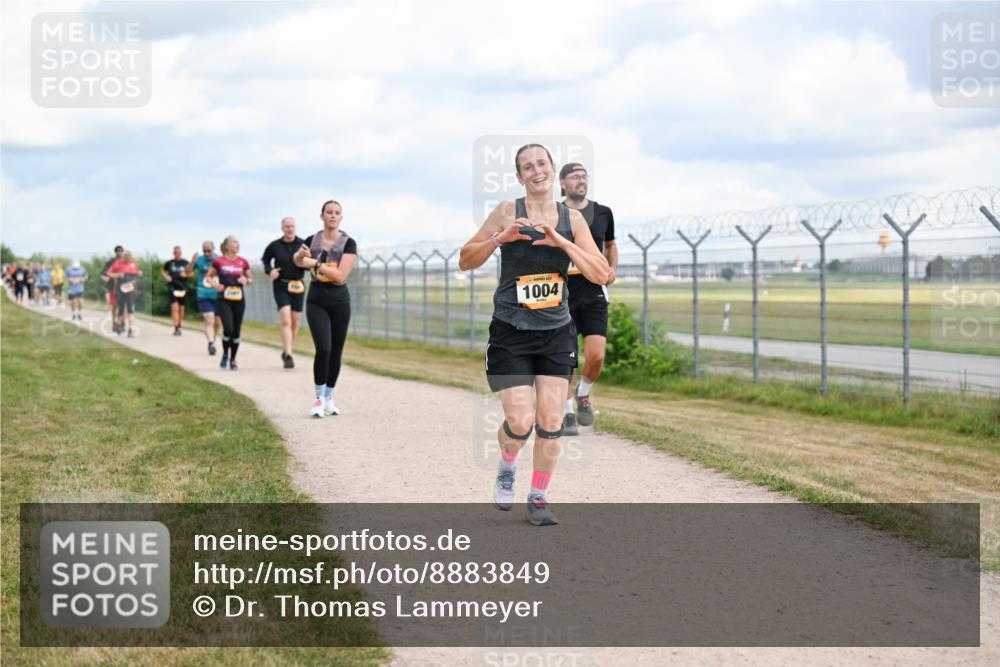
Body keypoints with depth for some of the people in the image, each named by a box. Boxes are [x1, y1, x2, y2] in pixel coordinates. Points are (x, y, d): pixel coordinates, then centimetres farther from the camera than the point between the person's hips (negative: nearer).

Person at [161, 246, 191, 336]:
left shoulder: (185, 263, 2)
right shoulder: (169, 263, 3)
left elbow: (190, 272, 10)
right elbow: (162, 271, 18)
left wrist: (186, 274, -11)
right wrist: (166, 276, -2)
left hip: (182, 288, 2)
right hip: (172, 287, -2)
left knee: (181, 308, 11)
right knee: (175, 307, -14)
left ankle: (179, 327, 27)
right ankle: (176, 328, -16)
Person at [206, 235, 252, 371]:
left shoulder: (243, 262, 4)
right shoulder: (218, 261, -2)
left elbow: (251, 279, 14)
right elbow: (209, 276, 9)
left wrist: (246, 280, -8)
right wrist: (214, 285, -10)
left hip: (239, 300, 3)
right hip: (224, 300, -3)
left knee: (236, 330, 4)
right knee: (228, 328, -15)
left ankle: (233, 360, 18)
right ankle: (225, 354, 10)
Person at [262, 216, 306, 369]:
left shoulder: (302, 244, -1)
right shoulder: (275, 246, 0)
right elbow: (265, 259, 16)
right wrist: (269, 270, -3)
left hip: (298, 286, 2)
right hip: (280, 286, -2)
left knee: (295, 323, 9)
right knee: (286, 321, -15)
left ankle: (285, 352, 28)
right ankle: (288, 355, -20)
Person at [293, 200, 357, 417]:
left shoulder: (348, 243, -6)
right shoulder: (312, 240, 3)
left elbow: (341, 275, -16)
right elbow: (298, 262, 23)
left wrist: (316, 264, -17)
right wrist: (300, 255, 0)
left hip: (339, 301, 0)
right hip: (316, 300, 0)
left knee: (336, 352, 5)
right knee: (323, 349, -15)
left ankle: (329, 398, 20)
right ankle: (318, 398, -4)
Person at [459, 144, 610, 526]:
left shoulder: (572, 218, 3)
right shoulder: (508, 211, -4)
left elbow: (601, 275, -4)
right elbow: (465, 262, -1)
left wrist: (562, 242, -15)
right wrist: (499, 237, -18)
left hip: (556, 333, 3)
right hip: (510, 334, -2)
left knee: (551, 421, -1)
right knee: (520, 421, -11)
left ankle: (539, 498, 16)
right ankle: (506, 469, 22)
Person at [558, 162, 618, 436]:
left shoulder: (603, 213, 7)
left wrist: (612, 268, 5)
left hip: (594, 294, 1)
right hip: (563, 295, -1)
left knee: (596, 356, -12)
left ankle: (583, 395, 17)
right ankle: (568, 414, 14)